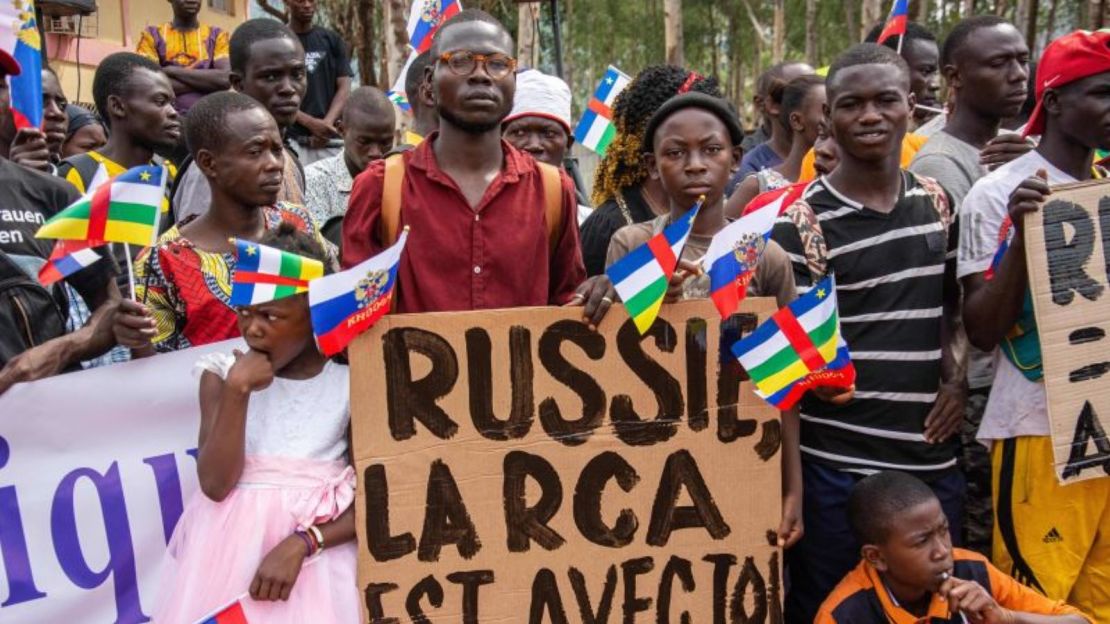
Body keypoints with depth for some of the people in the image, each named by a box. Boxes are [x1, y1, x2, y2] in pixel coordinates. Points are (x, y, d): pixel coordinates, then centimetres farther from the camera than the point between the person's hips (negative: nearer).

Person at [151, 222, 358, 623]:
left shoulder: (350, 382, -5)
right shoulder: (221, 373, -1)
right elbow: (215, 483, -10)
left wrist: (301, 543, -19)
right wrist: (237, 391, -18)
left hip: (317, 543, -1)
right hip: (230, 542, 1)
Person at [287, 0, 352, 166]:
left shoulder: (332, 40, 13)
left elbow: (344, 88, 7)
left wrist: (327, 123, -10)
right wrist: (310, 123, -14)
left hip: (330, 139, 3)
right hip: (291, 139, -2)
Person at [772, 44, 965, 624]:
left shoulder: (937, 202, 6)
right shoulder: (801, 221, -10)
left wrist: (955, 379, 3)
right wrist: (819, 371, -22)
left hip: (932, 456, 5)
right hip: (836, 463, -5)